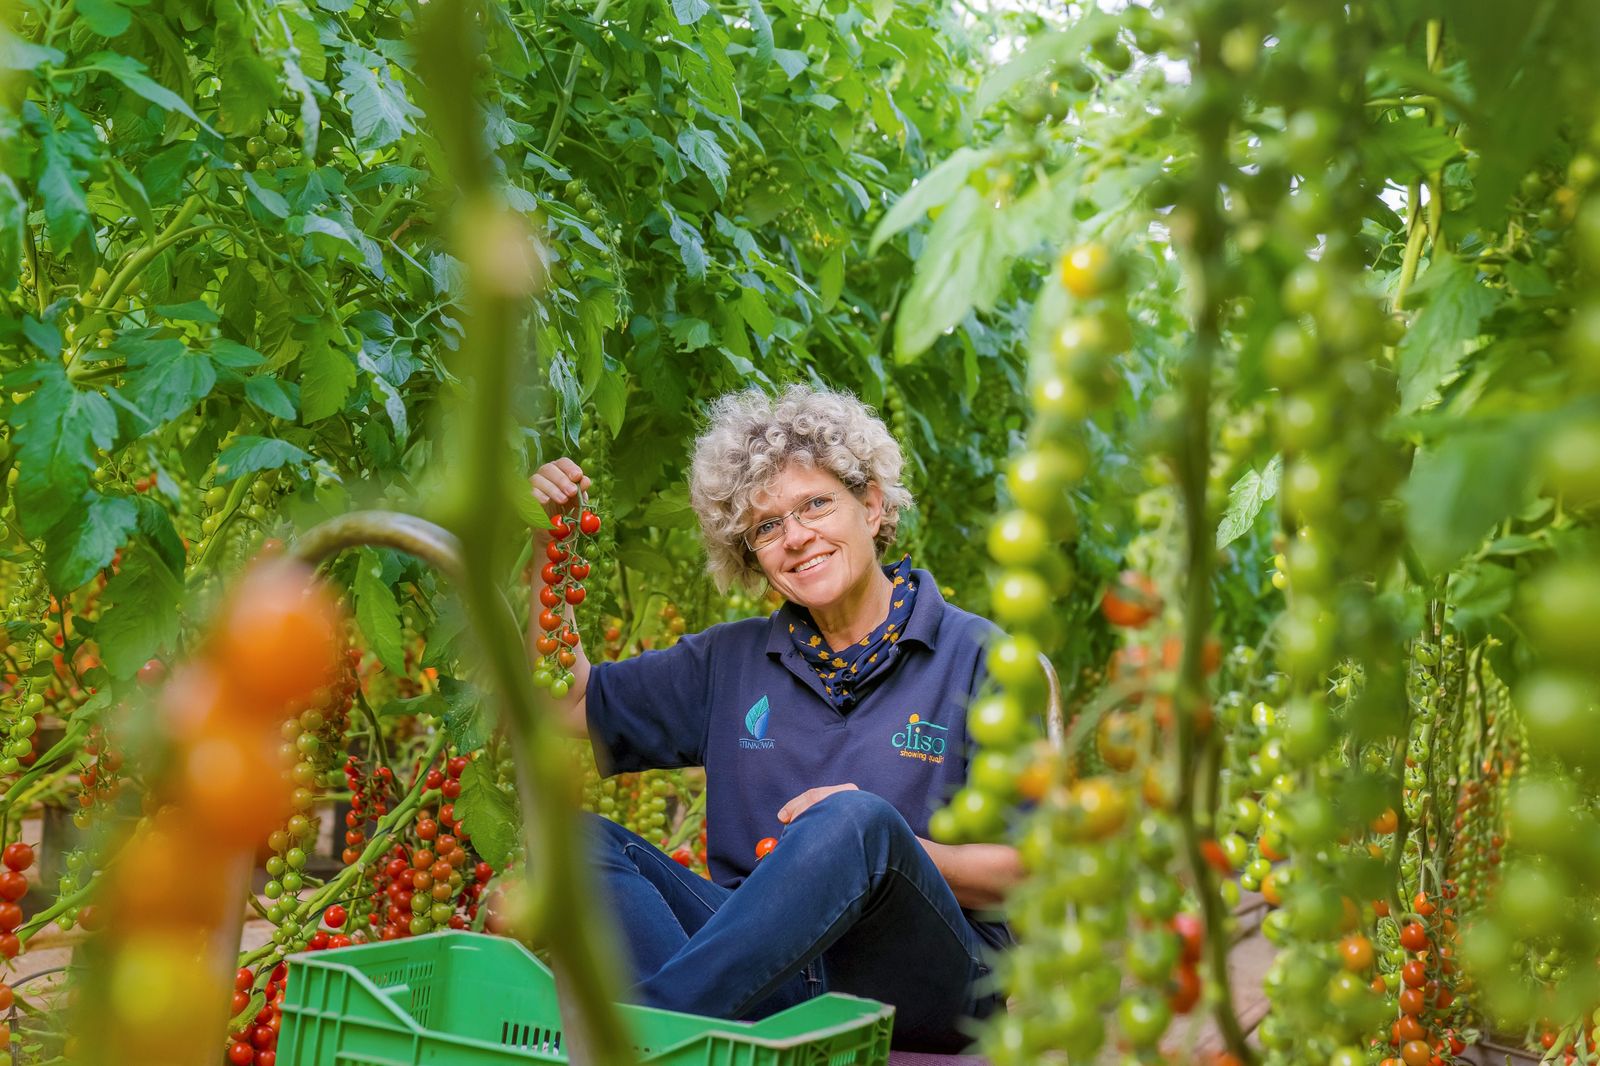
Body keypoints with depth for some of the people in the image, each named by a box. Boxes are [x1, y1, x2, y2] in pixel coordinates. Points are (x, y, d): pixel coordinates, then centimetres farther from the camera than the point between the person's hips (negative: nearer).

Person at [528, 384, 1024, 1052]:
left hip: (917, 984, -4)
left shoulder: (977, 656, 2)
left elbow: (1029, 871, -1)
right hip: (764, 973, 4)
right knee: (579, 840, -18)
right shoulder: (732, 661, 16)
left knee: (854, 820, -34)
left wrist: (880, 848, -17)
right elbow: (568, 702, 21)